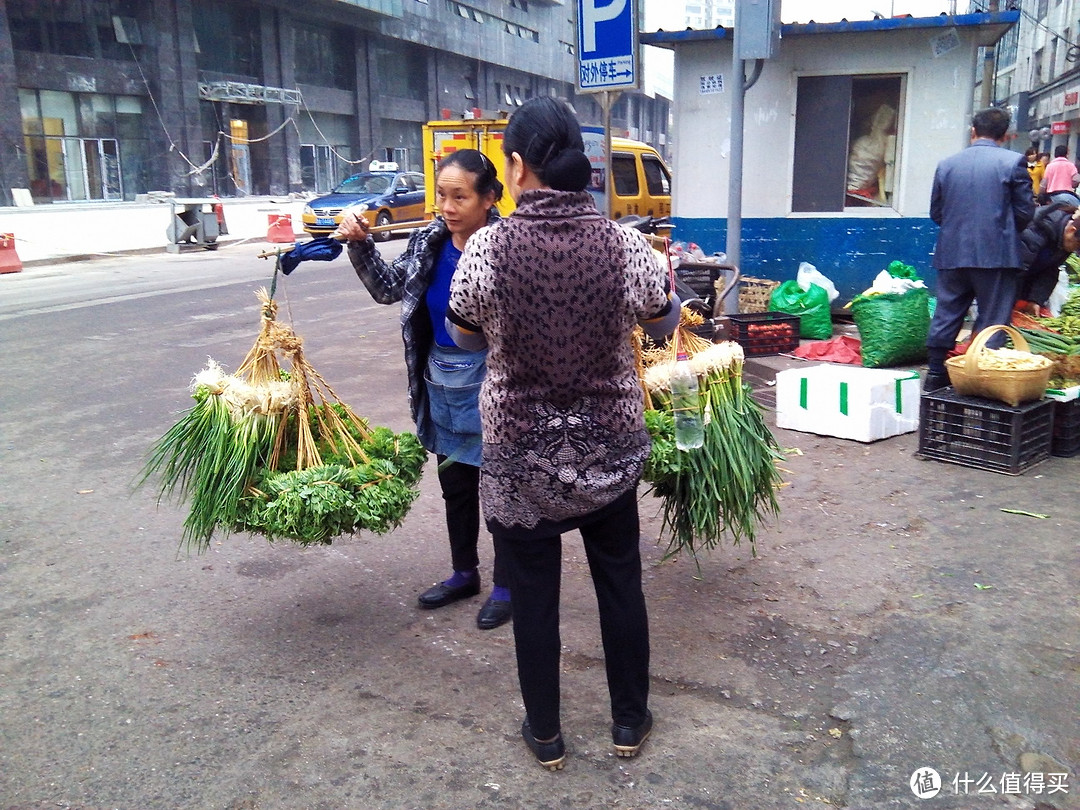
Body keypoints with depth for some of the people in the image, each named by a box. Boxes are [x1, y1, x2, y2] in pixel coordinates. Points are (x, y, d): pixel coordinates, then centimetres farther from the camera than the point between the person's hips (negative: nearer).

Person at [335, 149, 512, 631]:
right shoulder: (429, 242, 0)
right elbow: (388, 289, 11)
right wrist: (360, 245, 0)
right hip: (442, 384, 7)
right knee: (455, 484, 20)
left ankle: (505, 586, 27)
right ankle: (464, 573, 39)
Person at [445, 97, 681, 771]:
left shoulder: (487, 248, -17)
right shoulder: (626, 243, -13)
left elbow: (466, 335, 0)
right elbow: (664, 324, 4)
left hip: (520, 458, -1)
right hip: (611, 450, 2)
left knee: (534, 596, 15)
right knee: (621, 584, 19)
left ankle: (545, 734, 31)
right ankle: (630, 720, 36)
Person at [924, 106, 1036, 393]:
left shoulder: (946, 164, 5)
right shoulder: (1013, 162, -4)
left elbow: (935, 213, 9)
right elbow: (1025, 212, -4)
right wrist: (1006, 230, 16)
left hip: (952, 254, 4)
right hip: (997, 254, -3)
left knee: (946, 315, 12)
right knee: (992, 319, 4)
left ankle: (935, 375, 18)